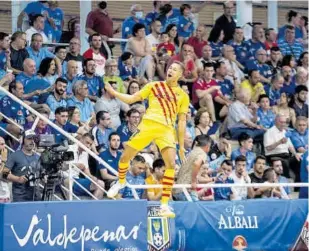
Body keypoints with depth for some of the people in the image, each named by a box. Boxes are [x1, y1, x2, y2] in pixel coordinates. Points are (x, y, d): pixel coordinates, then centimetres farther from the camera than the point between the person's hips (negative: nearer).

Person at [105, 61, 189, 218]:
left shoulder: (183, 96, 13)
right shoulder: (154, 86, 15)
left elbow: (182, 121, 13)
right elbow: (132, 99, 17)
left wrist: (181, 146, 10)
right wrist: (113, 92, 5)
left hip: (166, 129, -1)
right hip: (148, 124, 1)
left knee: (171, 164, -18)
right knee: (124, 157, 3)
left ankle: (164, 205, -12)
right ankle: (121, 182, 37)